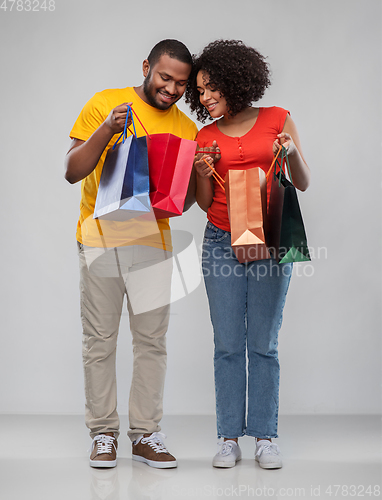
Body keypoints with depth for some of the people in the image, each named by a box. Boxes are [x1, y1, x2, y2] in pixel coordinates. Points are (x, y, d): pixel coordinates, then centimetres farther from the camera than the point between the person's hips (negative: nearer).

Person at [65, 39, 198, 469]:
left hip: (152, 240, 2)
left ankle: (146, 434, 12)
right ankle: (103, 433, 13)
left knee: (152, 339, 2)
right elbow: (72, 171, -7)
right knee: (99, 340, 2)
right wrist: (107, 131, -21)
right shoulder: (104, 104, -1)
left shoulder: (185, 129, 7)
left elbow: (184, 201, 8)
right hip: (100, 236, -2)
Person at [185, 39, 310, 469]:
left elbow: (303, 184, 3)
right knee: (228, 344, 2)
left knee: (263, 344, 0)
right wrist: (202, 173, -9)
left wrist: (292, 152, -15)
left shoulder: (278, 120, 3)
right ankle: (229, 437, 9)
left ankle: (265, 437, 9)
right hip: (222, 241, 2)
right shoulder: (205, 138, 8)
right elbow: (205, 203, 9)